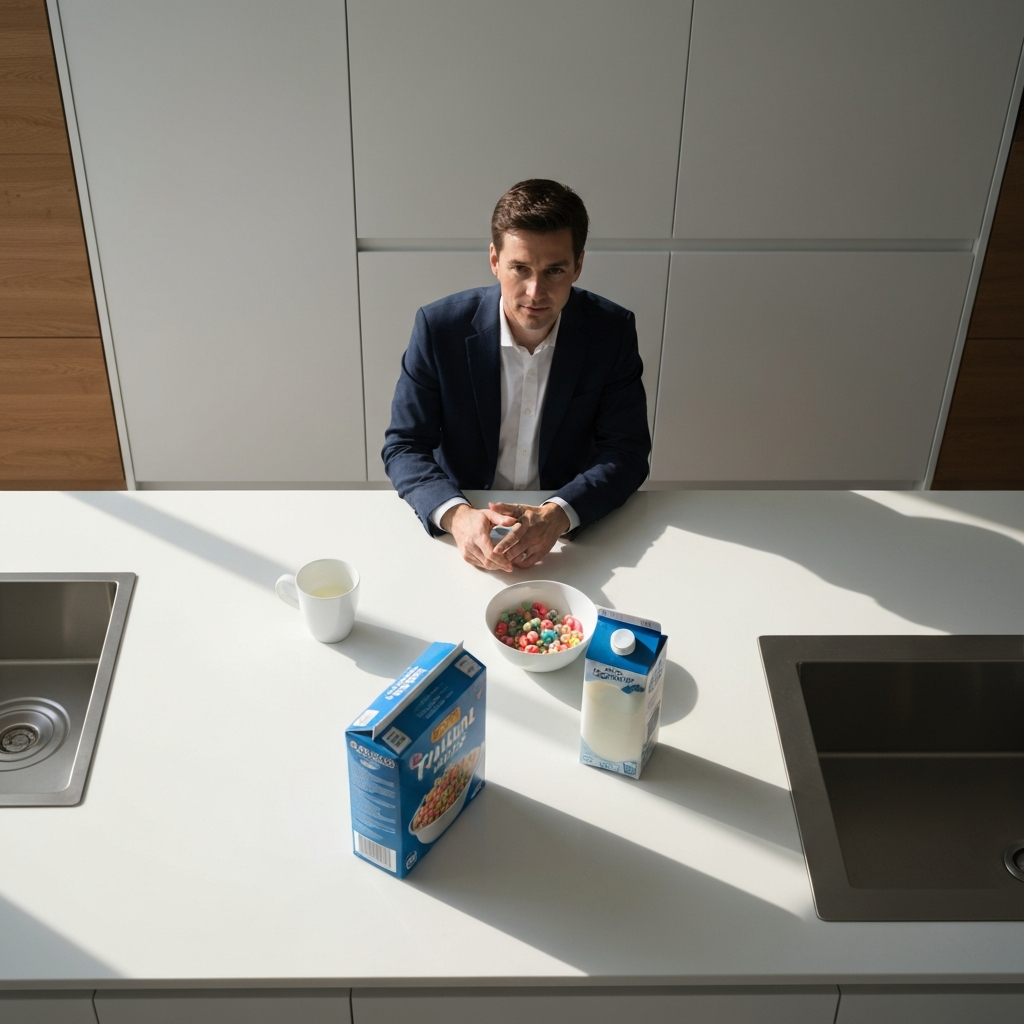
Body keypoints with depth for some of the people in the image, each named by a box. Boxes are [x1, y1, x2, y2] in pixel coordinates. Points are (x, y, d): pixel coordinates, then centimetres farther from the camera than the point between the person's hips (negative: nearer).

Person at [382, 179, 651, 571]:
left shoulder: (613, 331, -7)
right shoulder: (440, 326, -10)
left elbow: (626, 452, -7)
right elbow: (403, 447, -6)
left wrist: (557, 514, -26)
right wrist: (456, 515, -26)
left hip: (571, 531, 0)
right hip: (467, 526, 1)